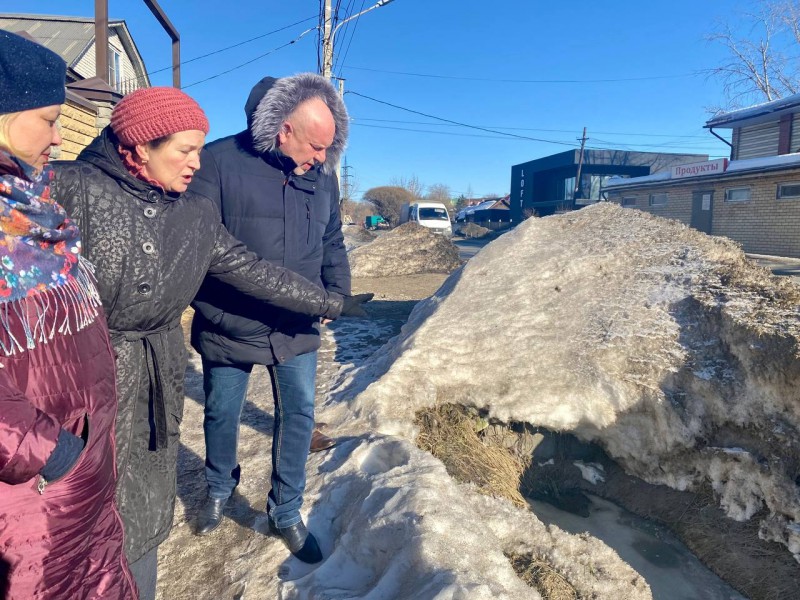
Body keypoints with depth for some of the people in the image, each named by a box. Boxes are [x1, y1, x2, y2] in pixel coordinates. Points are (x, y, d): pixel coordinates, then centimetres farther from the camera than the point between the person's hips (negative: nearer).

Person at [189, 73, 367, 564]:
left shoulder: (322, 175, 1)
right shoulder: (220, 162, -15)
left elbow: (333, 244, 12)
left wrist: (339, 295, 3)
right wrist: (213, 311, -21)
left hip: (298, 330, 3)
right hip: (229, 330, -3)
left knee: (299, 416, 10)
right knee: (222, 414, 17)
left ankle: (286, 513, 31)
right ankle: (219, 488, 48)